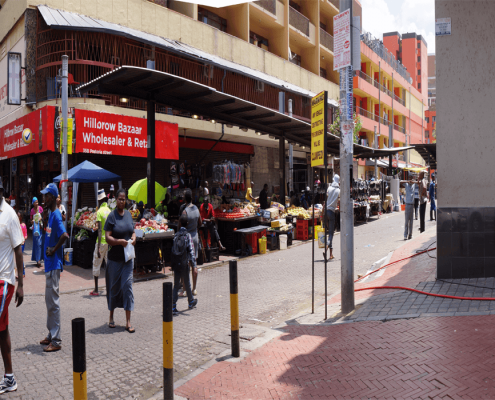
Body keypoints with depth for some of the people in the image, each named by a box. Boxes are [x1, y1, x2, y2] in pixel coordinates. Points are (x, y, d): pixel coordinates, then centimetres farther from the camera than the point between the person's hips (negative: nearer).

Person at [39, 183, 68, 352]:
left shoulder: (56, 215, -16)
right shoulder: (51, 214, 14)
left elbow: (64, 235, -30)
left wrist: (53, 250, -19)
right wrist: (49, 250, 9)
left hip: (54, 264, -10)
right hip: (49, 264, 10)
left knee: (53, 302, -4)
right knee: (49, 300, 16)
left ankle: (56, 341, 4)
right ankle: (51, 335, 28)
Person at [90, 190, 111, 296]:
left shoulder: (99, 212, -12)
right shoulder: (110, 211, 7)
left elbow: (99, 230, -17)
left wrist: (98, 246, -17)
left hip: (102, 241, -6)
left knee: (96, 265, 5)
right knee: (109, 264, 11)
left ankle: (96, 290, 9)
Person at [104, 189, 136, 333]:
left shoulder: (128, 214, 8)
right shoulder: (112, 216, -7)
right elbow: (107, 237, -11)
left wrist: (133, 239, -5)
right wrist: (119, 241, -27)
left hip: (128, 257, 3)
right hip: (114, 257, -3)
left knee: (127, 286, 0)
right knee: (114, 287, 8)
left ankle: (128, 322, 4)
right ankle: (111, 317, 28)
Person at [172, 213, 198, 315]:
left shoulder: (176, 235, 2)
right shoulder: (188, 235, -9)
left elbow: (173, 249, 8)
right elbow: (191, 251, -14)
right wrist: (194, 265, -13)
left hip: (175, 264, 3)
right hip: (184, 264, -3)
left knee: (176, 285, 7)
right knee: (187, 283, 13)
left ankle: (173, 306, 1)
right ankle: (191, 302, 32)